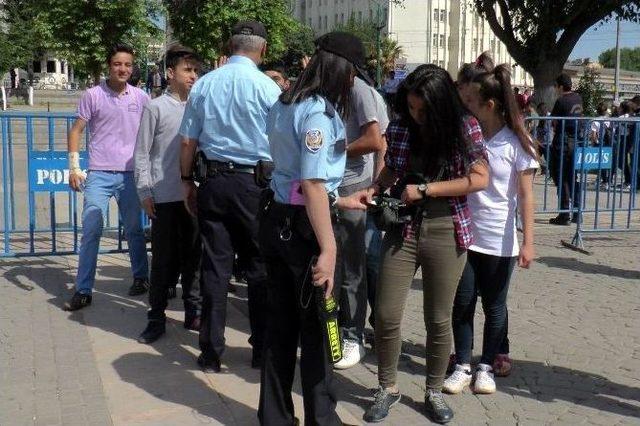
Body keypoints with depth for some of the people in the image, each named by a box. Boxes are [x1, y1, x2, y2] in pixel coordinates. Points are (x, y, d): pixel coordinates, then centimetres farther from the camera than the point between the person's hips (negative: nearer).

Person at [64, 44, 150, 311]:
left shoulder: (141, 98, 4)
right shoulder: (93, 95, -1)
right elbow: (76, 131, 2)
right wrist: (74, 167, -6)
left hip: (131, 174, 2)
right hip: (99, 175, -2)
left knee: (134, 230, 12)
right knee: (91, 231, -4)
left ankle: (141, 278, 28)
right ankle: (83, 291, 2)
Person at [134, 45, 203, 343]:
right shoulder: (156, 108, -1)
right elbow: (142, 153, -1)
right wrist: (145, 192, -6)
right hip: (165, 196, -3)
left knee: (193, 256, 10)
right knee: (164, 259, 3)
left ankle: (193, 312, 22)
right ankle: (156, 318, 14)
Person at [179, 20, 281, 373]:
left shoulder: (203, 84, 3)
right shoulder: (266, 87, -7)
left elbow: (188, 141, 6)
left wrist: (187, 181, 16)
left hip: (213, 181, 3)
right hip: (254, 183, -3)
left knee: (215, 267, 7)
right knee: (259, 267, 9)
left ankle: (211, 354, 14)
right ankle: (262, 350, 18)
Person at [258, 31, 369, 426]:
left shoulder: (285, 105, 13)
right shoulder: (318, 111, -16)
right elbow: (312, 184, -23)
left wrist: (341, 201, 24)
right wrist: (328, 248, -24)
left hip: (278, 220, 9)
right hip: (304, 226, -9)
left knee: (282, 322, 16)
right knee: (317, 326, 5)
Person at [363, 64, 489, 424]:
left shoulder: (465, 128, -6)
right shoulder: (398, 130, 1)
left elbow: (479, 179, -11)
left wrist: (424, 189, -16)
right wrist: (374, 190, -7)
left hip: (447, 234, -2)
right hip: (403, 231, 2)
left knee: (439, 320, 9)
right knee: (387, 316, 1)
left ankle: (435, 392, 28)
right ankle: (388, 388, 22)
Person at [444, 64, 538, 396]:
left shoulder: (516, 144, -9)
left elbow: (525, 196, -6)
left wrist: (528, 241, -9)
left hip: (499, 241, -2)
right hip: (463, 235, 3)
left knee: (494, 306, 10)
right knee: (463, 303, 6)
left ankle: (486, 367, 25)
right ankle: (462, 365, 20)